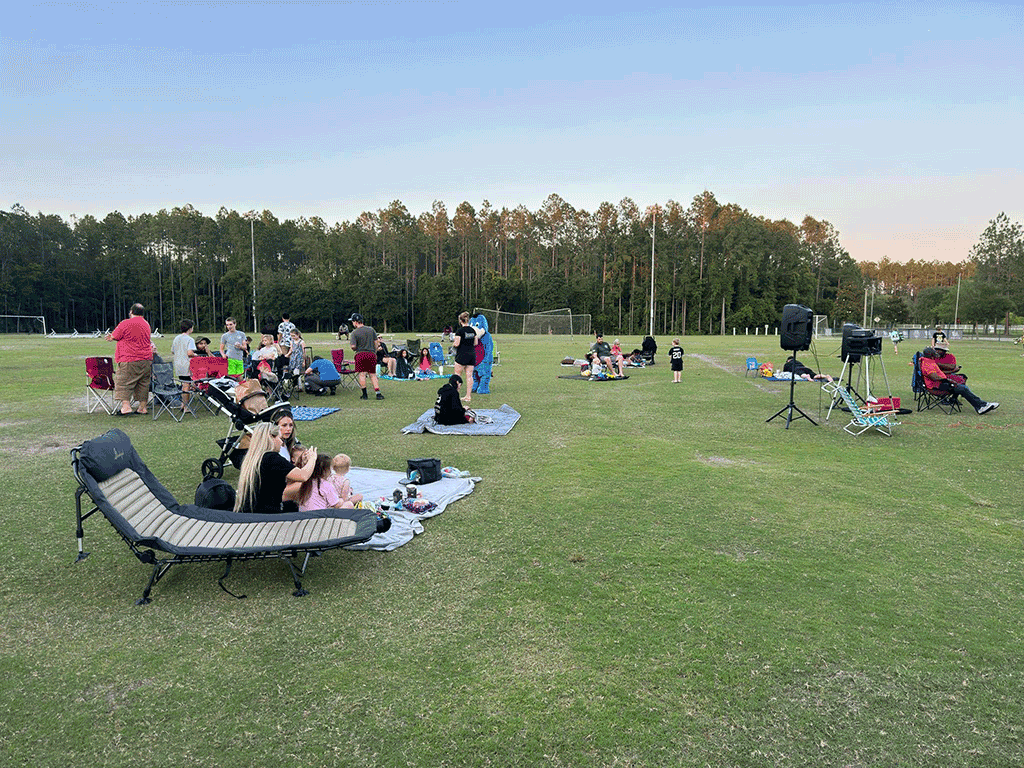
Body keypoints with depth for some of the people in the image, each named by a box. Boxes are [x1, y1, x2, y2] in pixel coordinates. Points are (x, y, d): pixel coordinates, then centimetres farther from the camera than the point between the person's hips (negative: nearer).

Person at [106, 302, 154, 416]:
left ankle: (126, 407, -9)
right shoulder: (146, 325, 16)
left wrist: (111, 337, 24)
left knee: (124, 383, -1)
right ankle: (142, 407, 11)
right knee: (143, 384, 9)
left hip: (129, 360, -7)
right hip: (146, 360, 7)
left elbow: (114, 336, -1)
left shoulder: (125, 323, -8)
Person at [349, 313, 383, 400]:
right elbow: (376, 342, 10)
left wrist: (350, 343, 11)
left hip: (360, 354, -3)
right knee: (373, 375, 7)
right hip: (371, 354, 4)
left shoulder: (354, 333, -6)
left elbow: (353, 346, -12)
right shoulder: (371, 329, 7)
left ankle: (364, 394, 5)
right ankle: (378, 394, 0)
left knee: (362, 375, 3)